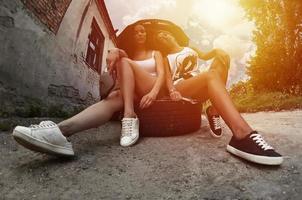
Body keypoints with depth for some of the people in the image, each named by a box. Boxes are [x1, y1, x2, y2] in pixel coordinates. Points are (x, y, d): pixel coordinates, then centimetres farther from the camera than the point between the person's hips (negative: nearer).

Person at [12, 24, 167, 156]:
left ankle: (129, 119, -47)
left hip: (154, 91, -2)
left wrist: (153, 92, -24)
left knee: (124, 62, -26)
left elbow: (161, 73, -1)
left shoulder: (155, 53, 20)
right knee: (114, 98, -32)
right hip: (134, 94, 3)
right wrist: (115, 51, -30)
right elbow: (120, 54, -2)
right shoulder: (129, 55, 25)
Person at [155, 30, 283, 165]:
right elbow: (168, 78, 6)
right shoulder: (167, 59, 20)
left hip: (200, 88, 4)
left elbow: (204, 56, 22)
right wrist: (172, 91, -16)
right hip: (180, 88, -4)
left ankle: (214, 110, -23)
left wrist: (216, 51, -2)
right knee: (211, 75, -34)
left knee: (222, 56, -14)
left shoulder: (189, 48, 32)